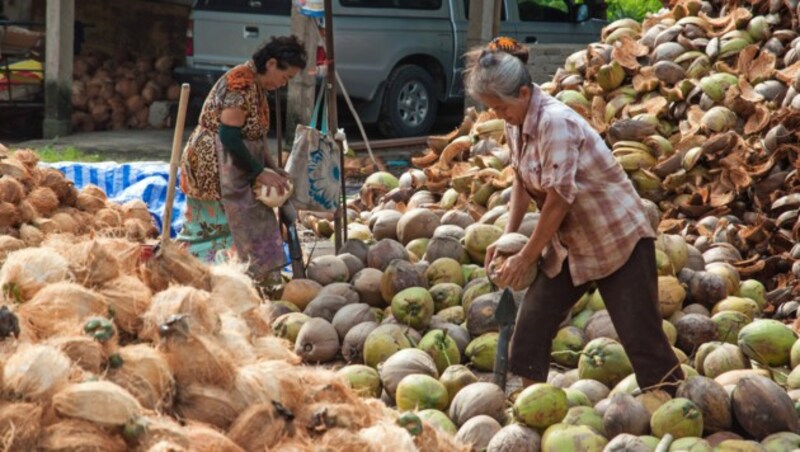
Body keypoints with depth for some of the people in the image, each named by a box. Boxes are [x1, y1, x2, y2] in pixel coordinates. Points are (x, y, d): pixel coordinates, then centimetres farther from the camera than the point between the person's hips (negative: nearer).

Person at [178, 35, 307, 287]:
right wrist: (260, 172, -18)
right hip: (214, 167, -10)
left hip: (229, 170, 10)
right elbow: (228, 136, -25)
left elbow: (254, 135, 16)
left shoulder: (256, 85, 10)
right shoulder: (241, 84, -21)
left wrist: (271, 168, 6)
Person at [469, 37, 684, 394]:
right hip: (569, 244, 8)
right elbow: (522, 180, 11)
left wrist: (525, 258, -17)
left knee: (640, 334, -8)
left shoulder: (555, 122, -25)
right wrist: (507, 237, 0)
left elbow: (558, 199, -25)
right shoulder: (515, 124, -1)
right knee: (531, 324, 5)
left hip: (618, 239, -8)